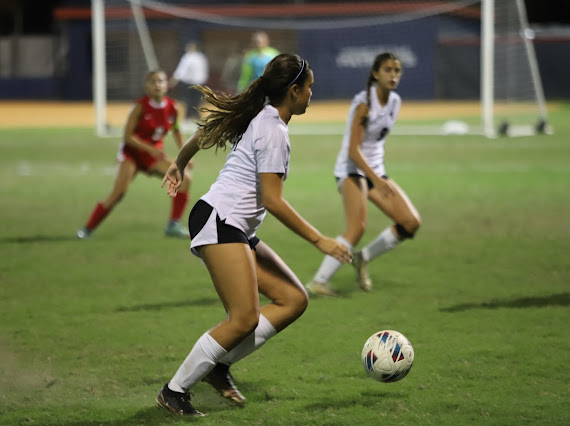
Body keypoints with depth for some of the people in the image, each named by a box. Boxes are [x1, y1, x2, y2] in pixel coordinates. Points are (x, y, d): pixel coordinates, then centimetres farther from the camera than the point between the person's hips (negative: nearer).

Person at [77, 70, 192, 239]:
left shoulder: (172, 107, -4)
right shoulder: (140, 106, -17)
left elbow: (176, 130, 16)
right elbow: (127, 136, -17)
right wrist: (151, 149, -26)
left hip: (154, 154, 5)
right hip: (132, 152, -5)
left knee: (185, 177, -12)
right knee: (118, 192, -21)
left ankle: (173, 225, -5)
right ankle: (87, 229, -11)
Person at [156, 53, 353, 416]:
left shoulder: (259, 116, 14)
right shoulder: (273, 131, -14)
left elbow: (205, 133, 27)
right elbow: (273, 200, -18)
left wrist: (179, 164, 45)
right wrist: (320, 241, -15)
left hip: (239, 232, 10)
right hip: (219, 223, -10)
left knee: (294, 299, 1)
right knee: (245, 318, -19)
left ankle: (219, 366, 1)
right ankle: (175, 391, -9)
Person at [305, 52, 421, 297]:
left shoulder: (395, 102, 6)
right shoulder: (363, 104, -17)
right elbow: (353, 151, -21)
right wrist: (377, 181, -30)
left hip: (376, 169, 8)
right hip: (351, 169, -8)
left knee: (410, 223, -3)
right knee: (357, 228, -28)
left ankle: (364, 258, 14)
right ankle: (319, 282, -26)